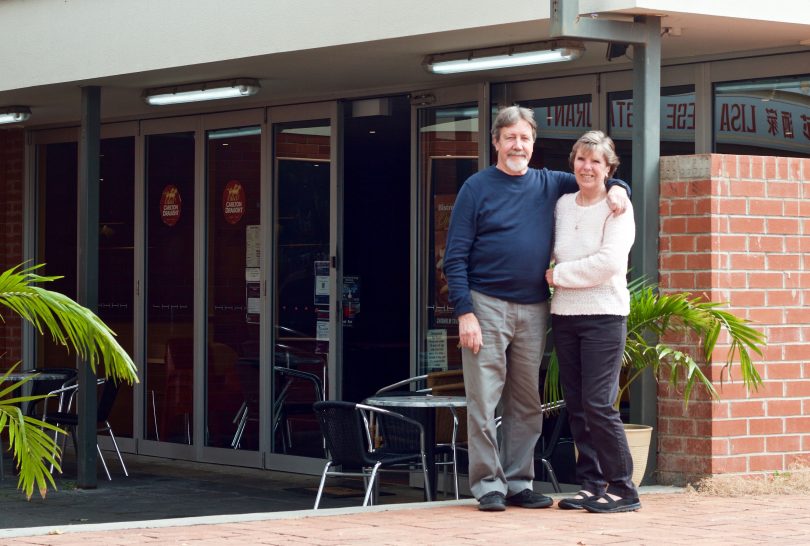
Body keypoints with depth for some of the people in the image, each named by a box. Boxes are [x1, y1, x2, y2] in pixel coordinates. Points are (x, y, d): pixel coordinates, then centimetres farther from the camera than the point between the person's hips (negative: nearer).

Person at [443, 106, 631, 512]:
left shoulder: (550, 185, 11)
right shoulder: (477, 188, 0)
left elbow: (595, 175, 25)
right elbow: (455, 257, -4)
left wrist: (617, 188, 0)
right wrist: (464, 312, -14)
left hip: (534, 309, 4)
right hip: (487, 305, -4)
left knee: (527, 404, 8)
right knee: (484, 401, -6)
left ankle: (519, 483, 15)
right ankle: (488, 485, 0)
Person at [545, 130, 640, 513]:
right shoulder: (562, 205, 11)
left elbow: (608, 262, -16)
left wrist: (558, 275, -10)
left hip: (603, 315, -6)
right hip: (564, 315, 6)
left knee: (598, 405, -11)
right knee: (576, 406, 6)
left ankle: (623, 489, -4)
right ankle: (591, 484, 12)